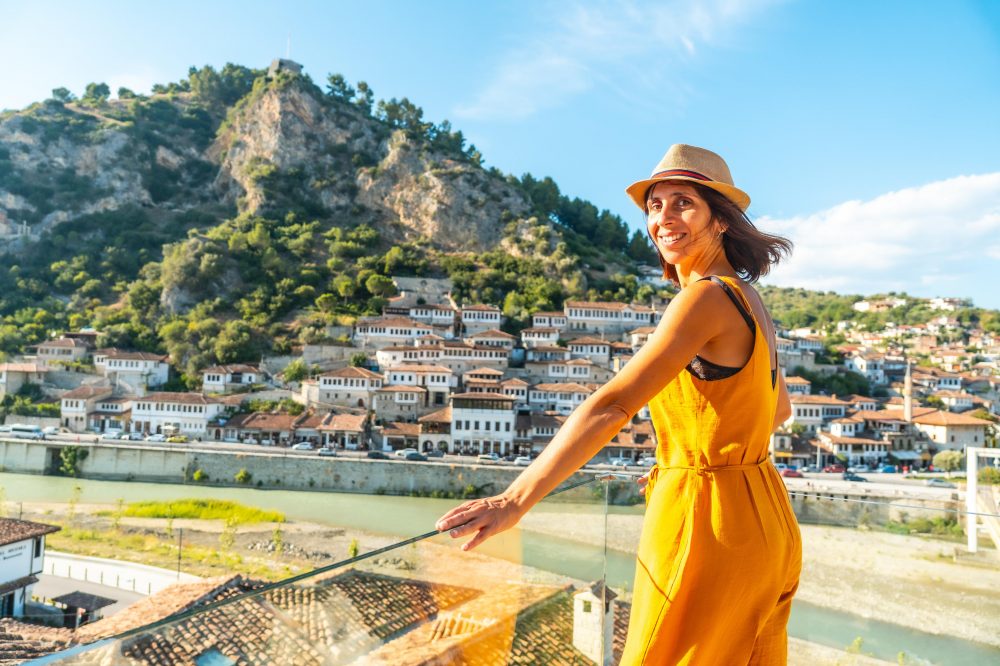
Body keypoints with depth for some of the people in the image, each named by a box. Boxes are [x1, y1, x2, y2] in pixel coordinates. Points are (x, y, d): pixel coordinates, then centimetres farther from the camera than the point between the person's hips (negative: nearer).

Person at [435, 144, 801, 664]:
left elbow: (612, 405, -29)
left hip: (707, 524, -9)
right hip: (758, 519, 9)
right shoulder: (747, 299, 9)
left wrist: (515, 499, -31)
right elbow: (779, 408, 22)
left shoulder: (708, 296, -19)